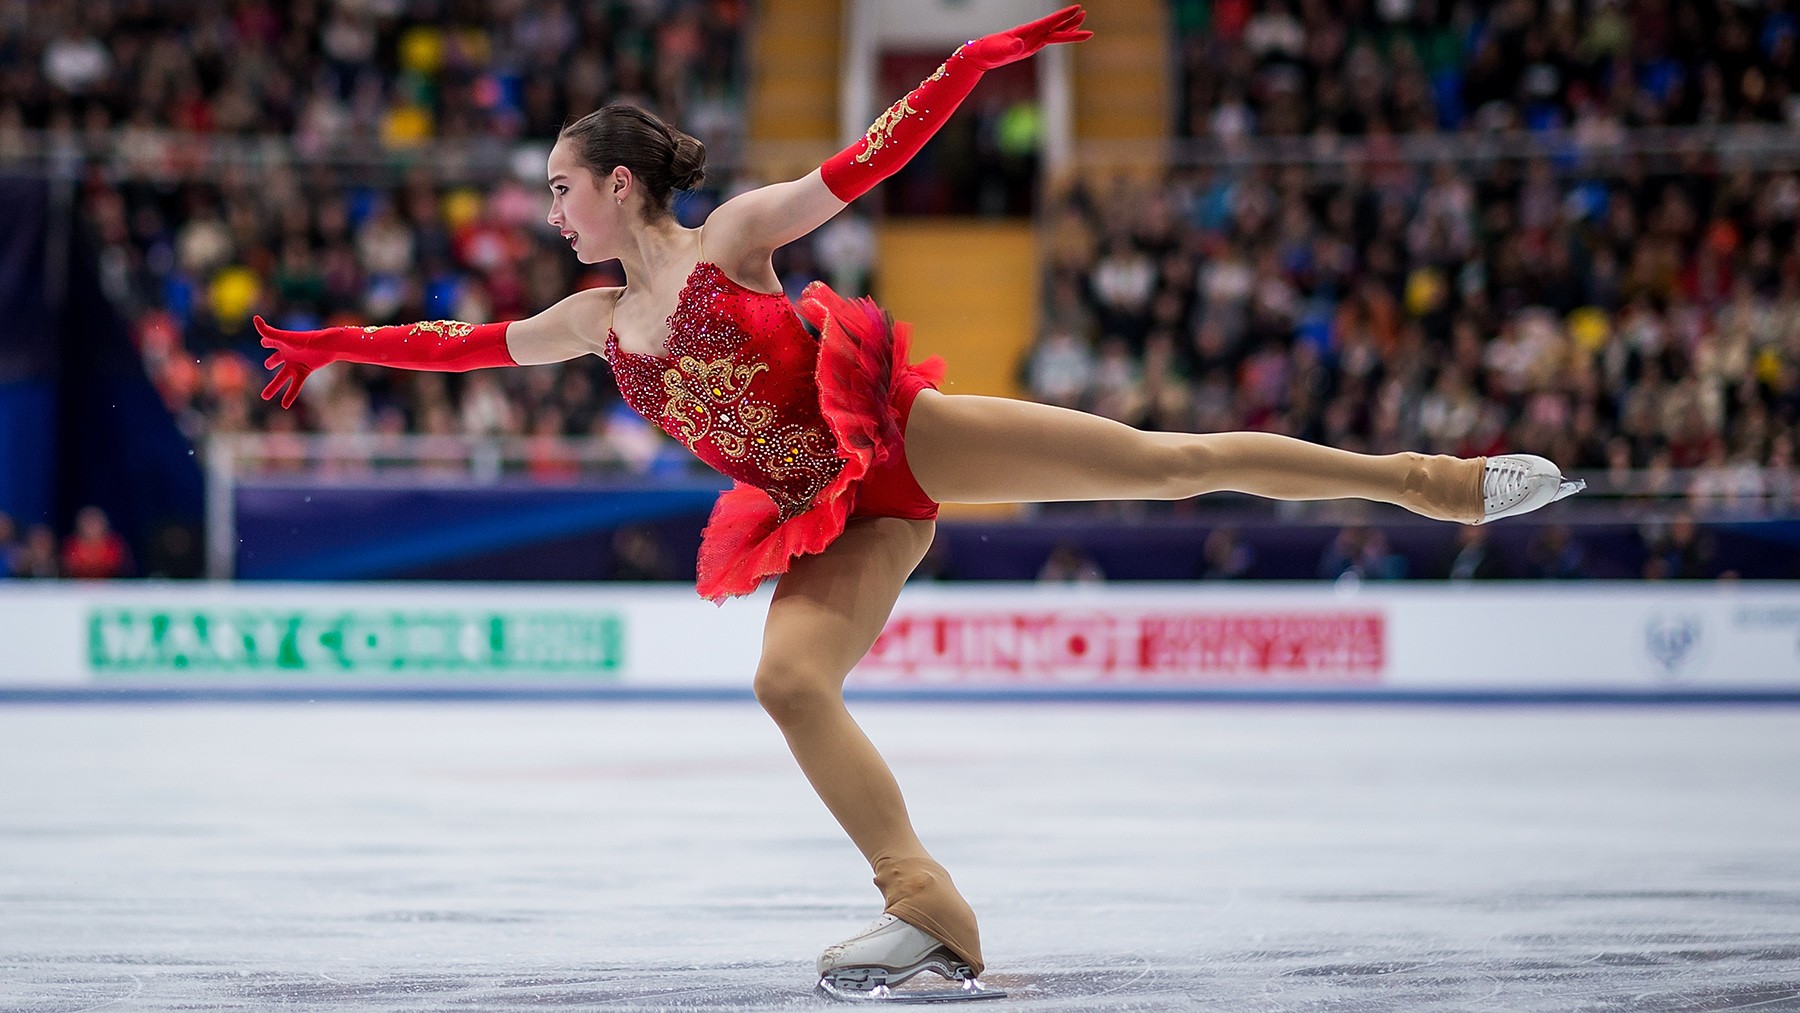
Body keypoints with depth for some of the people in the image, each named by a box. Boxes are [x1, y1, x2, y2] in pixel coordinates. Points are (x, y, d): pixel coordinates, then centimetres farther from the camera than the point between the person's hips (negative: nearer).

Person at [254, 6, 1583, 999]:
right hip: (834, 521, 5)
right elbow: (469, 342, 21)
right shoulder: (599, 323, 13)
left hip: (903, 440, -5)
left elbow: (861, 165, -9)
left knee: (1166, 458, -10)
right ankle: (930, 916, -22)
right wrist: (335, 346, 21)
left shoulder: (731, 238, -3)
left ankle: (1433, 480, -3)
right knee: (790, 679, -19)